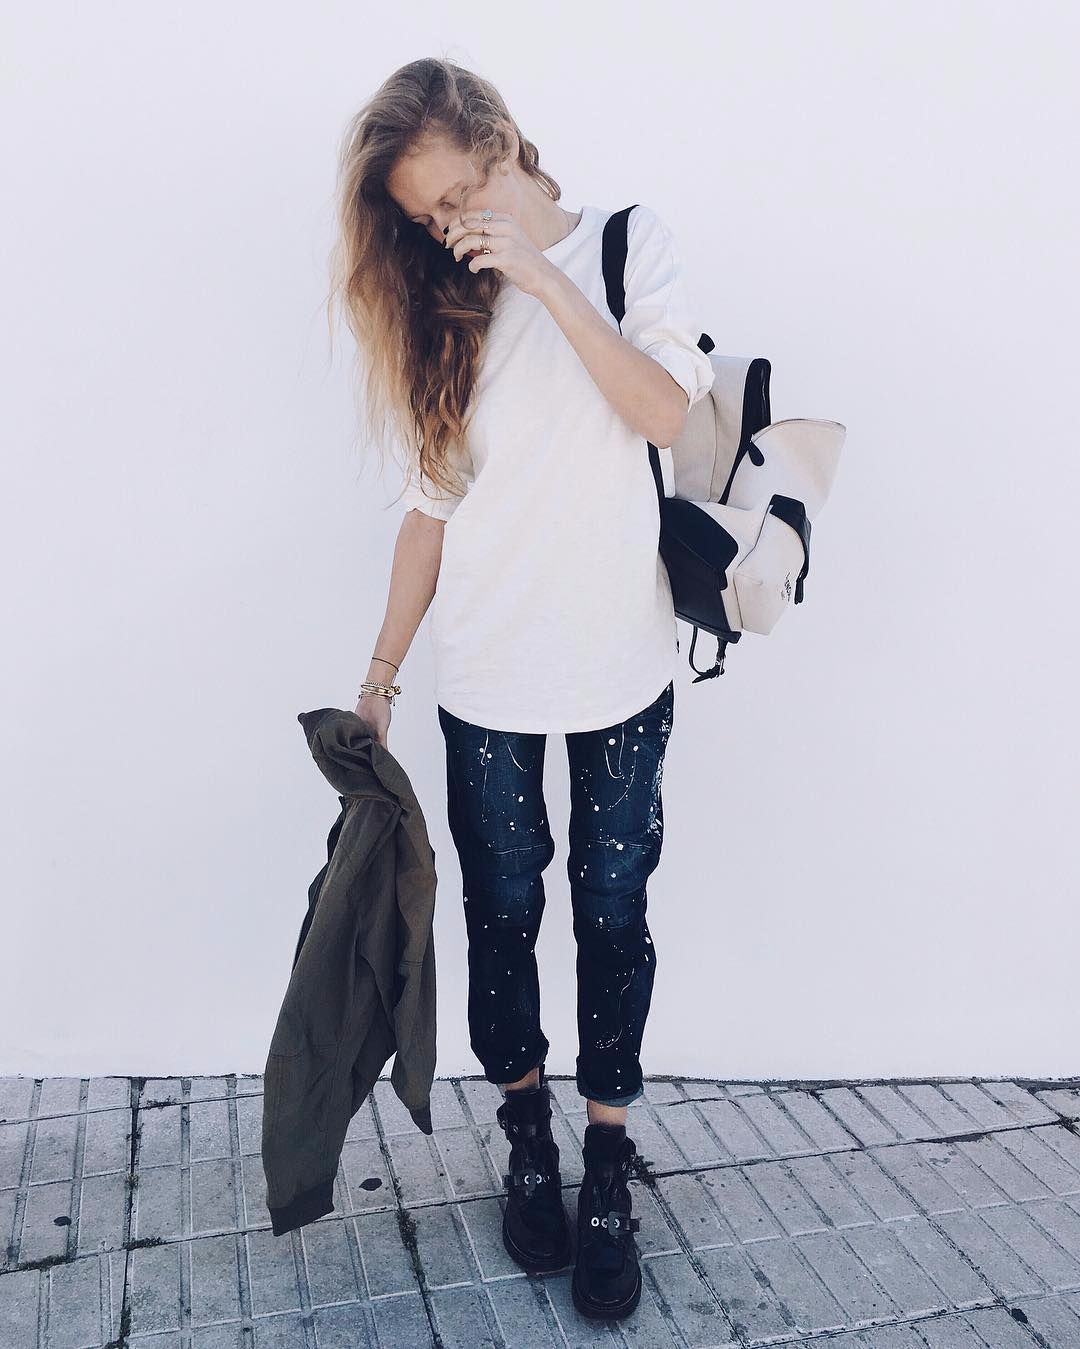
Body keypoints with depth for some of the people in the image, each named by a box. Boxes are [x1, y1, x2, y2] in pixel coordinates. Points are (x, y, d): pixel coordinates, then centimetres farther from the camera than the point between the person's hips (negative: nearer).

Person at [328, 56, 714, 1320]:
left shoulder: (631, 243, 4)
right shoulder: (446, 305, 10)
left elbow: (666, 411, -12)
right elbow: (432, 504, 6)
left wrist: (544, 278, -16)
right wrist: (381, 669, 3)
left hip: (620, 665, -2)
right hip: (486, 677, 2)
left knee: (612, 913, 4)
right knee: (503, 909, 9)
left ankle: (608, 1167, 21)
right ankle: (528, 1140, 29)